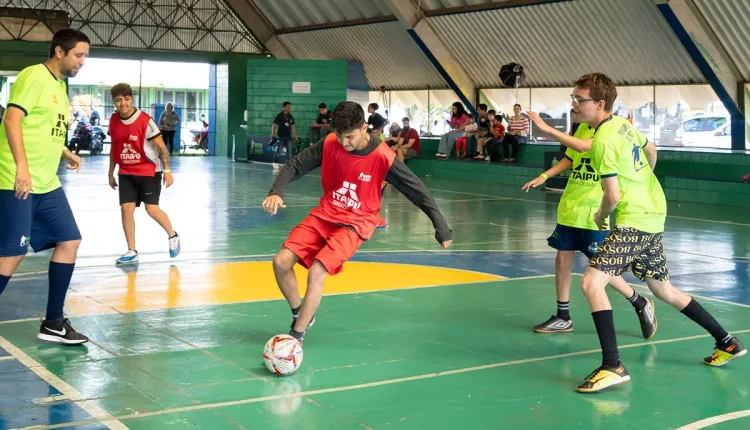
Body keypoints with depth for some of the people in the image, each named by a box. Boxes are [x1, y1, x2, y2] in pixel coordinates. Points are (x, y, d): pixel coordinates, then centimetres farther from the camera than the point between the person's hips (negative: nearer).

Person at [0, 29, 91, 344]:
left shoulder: (60, 85, 17)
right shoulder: (34, 76, -9)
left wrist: (66, 154, 13)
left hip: (47, 185, 9)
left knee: (70, 241, 6)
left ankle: (53, 323, 14)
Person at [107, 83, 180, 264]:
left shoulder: (145, 120, -17)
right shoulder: (114, 120, 0)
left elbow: (161, 146, -13)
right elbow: (114, 147, 13)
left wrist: (167, 171, -17)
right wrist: (111, 173, 15)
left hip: (149, 171, -5)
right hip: (126, 173, 5)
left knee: (152, 209, -8)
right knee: (126, 208, -3)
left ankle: (173, 236, 18)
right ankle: (132, 251, 7)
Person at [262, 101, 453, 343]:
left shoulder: (383, 158, -19)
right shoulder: (330, 144, -9)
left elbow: (418, 191, -10)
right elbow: (295, 166, 0)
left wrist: (441, 228, -8)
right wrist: (276, 192, -19)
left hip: (354, 224, -4)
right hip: (324, 215, 4)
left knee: (316, 273, -24)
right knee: (281, 262, -10)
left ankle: (297, 337, -7)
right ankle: (299, 315, 16)